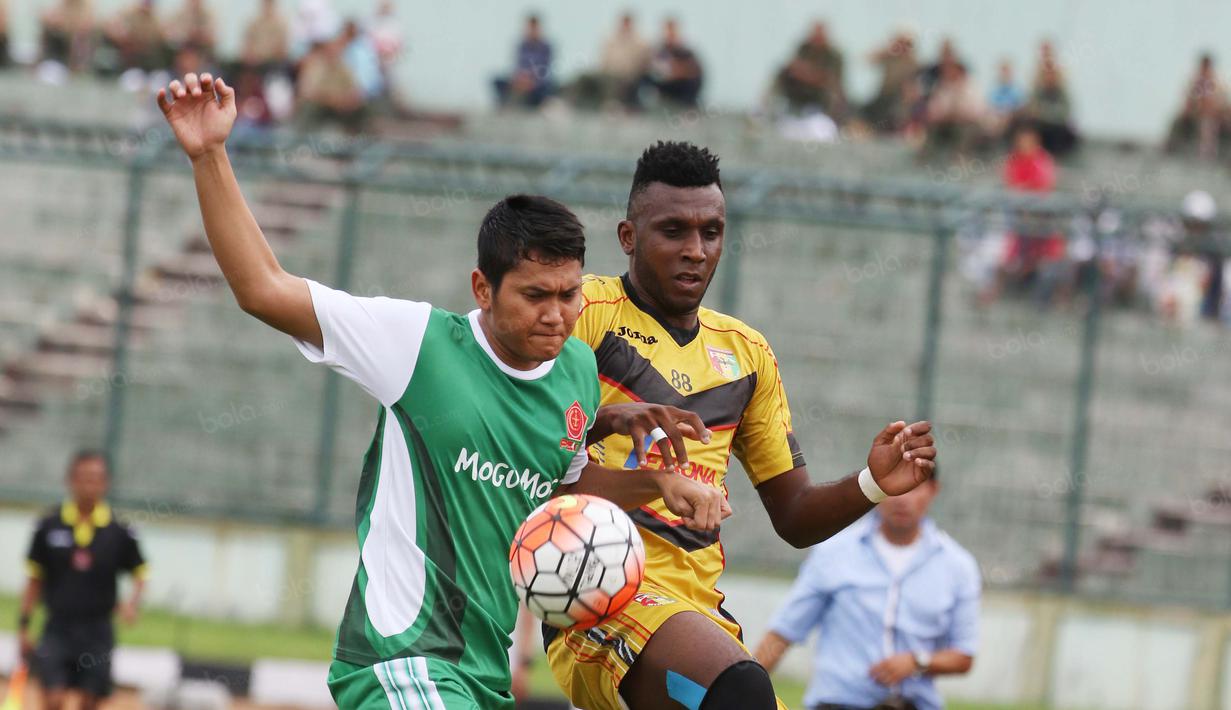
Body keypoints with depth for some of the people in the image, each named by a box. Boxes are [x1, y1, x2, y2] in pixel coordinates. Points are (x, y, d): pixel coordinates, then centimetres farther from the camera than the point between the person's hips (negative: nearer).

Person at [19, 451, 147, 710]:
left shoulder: (119, 531, -2)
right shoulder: (49, 526, -1)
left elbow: (139, 574, 8)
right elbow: (35, 579, 7)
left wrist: (132, 602, -12)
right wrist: (24, 626, 5)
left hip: (97, 631, 1)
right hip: (58, 628, -1)